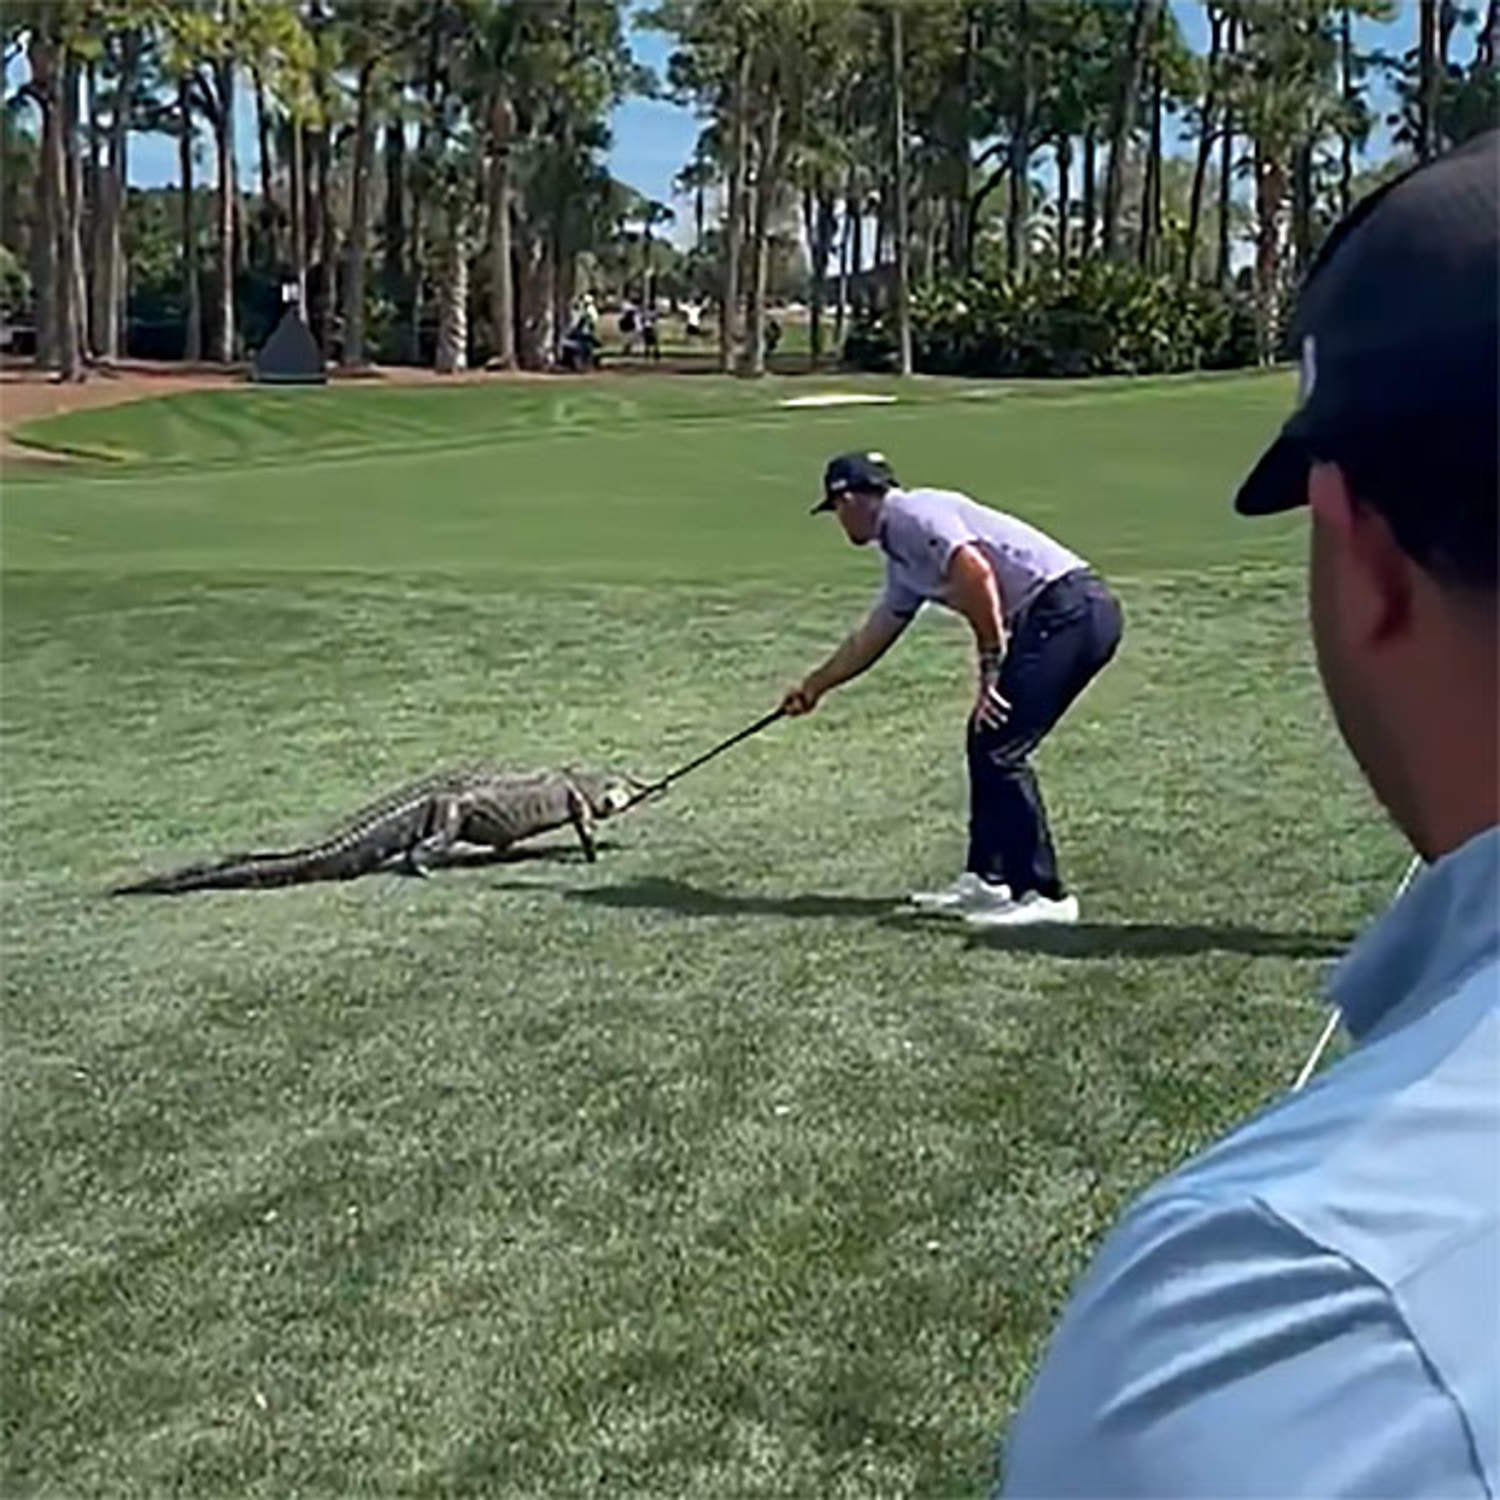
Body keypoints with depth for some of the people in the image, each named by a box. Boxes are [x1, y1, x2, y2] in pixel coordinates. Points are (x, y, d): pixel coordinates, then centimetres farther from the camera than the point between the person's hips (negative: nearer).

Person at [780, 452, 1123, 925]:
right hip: (1054, 618, 10)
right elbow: (870, 639, 36)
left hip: (1070, 609, -10)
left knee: (999, 748, -9)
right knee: (986, 741, 15)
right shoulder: (899, 553, 23)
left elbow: (976, 573, -22)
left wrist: (991, 665, -17)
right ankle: (986, 880, 23)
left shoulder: (913, 514, -6)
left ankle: (1043, 895, -5)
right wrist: (813, 686, 47)